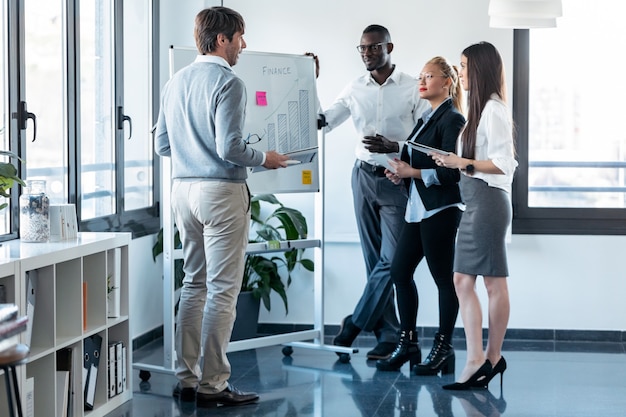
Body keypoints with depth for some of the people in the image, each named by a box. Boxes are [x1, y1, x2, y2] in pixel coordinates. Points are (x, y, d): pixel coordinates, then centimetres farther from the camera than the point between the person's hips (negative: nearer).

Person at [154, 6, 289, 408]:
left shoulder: (175, 82, 11)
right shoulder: (228, 83, -13)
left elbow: (162, 144, 15)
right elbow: (230, 148, -19)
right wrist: (264, 158, -2)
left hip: (183, 189, 8)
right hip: (221, 191, -8)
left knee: (194, 284, 15)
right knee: (222, 290, -3)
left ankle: (187, 378, 18)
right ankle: (212, 385, -1)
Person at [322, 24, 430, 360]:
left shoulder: (412, 89, -4)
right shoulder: (355, 90, 7)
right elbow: (322, 122, 7)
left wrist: (396, 147, -21)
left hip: (397, 179, -4)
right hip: (364, 177, 4)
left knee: (390, 260, -9)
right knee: (374, 259, 5)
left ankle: (355, 323, 4)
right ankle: (388, 333, 10)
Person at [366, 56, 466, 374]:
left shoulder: (452, 119, -10)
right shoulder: (426, 119, 18)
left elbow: (451, 171, -18)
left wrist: (412, 172, -16)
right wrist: (400, 171, 4)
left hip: (441, 210, -9)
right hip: (418, 209, 9)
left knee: (443, 277, 0)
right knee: (399, 270, 8)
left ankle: (443, 347, 9)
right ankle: (408, 343, 16)